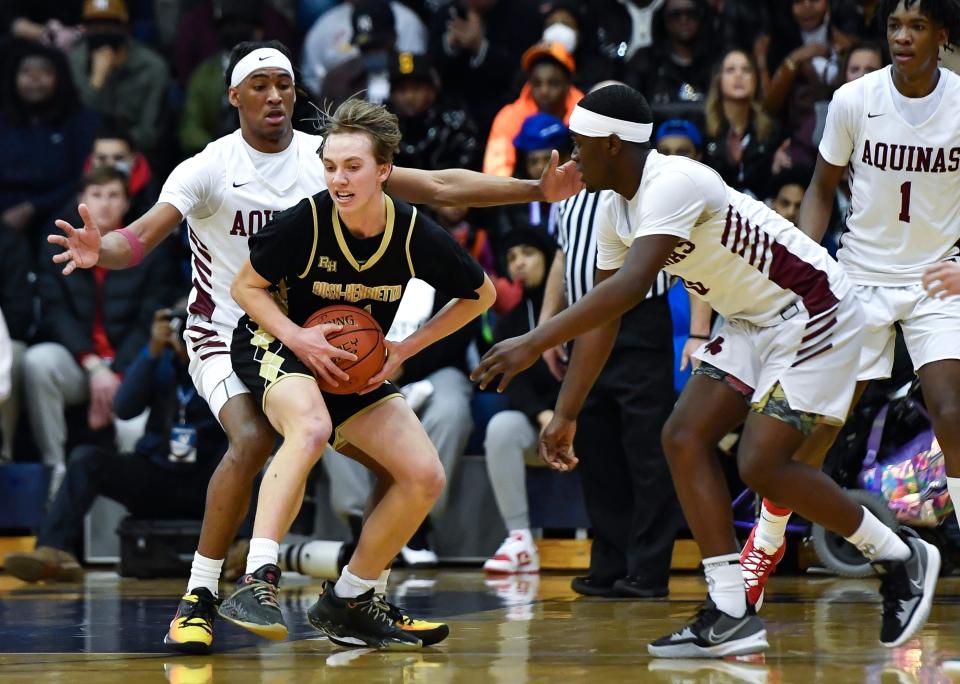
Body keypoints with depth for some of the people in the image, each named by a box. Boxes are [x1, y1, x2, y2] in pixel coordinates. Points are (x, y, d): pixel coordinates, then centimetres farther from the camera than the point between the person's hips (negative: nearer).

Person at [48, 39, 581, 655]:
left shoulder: (326, 157, -4)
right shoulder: (210, 168, -14)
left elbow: (437, 186, -4)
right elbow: (139, 240, -24)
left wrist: (535, 190, -11)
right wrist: (99, 250, -48)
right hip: (229, 335, -5)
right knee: (253, 440, -32)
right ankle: (199, 598, -21)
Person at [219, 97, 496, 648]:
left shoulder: (416, 235, -16)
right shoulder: (306, 221, -23)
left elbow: (482, 294, 1)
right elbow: (246, 286, -8)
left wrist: (403, 350, -5)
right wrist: (297, 337, -25)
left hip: (356, 368, 5)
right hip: (275, 343, -5)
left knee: (425, 478, -7)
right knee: (311, 426, -38)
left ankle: (349, 603, 10)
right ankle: (256, 582, -44)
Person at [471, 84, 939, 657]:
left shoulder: (672, 184, -25)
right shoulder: (617, 213, 6)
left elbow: (631, 286, -38)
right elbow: (602, 319, 13)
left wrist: (535, 343, -40)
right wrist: (566, 414, 10)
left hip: (812, 313, -10)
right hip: (755, 324, 10)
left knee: (762, 462, -16)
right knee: (685, 437, -1)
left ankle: (901, 557, 4)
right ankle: (732, 615, 0)